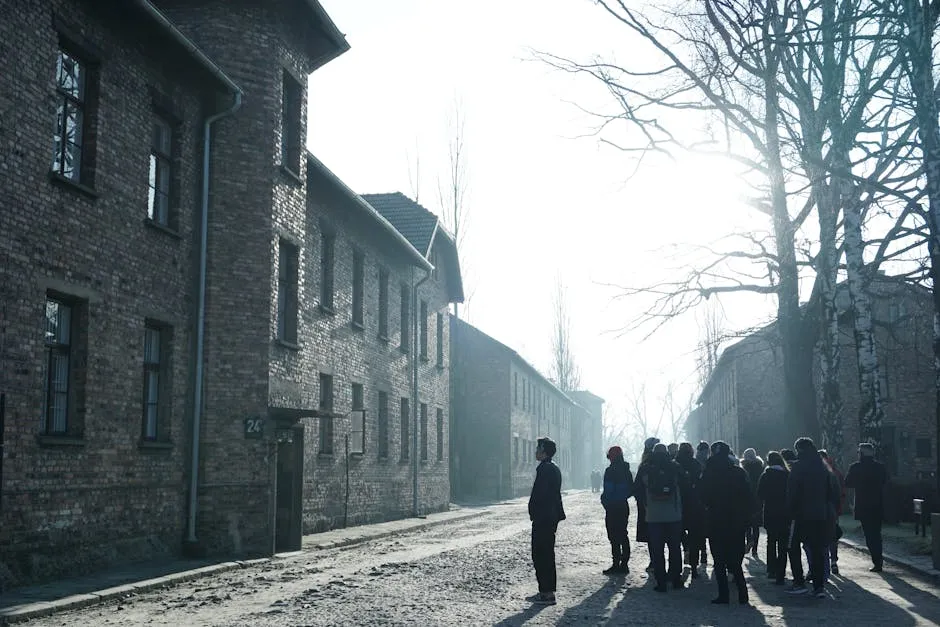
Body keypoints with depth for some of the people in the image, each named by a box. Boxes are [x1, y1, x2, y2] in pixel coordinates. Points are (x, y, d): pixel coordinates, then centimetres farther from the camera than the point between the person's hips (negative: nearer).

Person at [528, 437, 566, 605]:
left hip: (542, 519, -10)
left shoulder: (544, 469, -17)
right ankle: (547, 591, 24)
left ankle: (547, 593, -3)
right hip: (552, 517, 10)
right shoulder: (554, 468, 14)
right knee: (546, 554, 16)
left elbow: (539, 494, -21)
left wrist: (533, 514, -12)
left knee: (541, 555, -5)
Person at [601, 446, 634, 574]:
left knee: (614, 537, -4)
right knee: (623, 535, 13)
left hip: (612, 507, -7)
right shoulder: (627, 471, 7)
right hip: (624, 506, 7)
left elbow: (608, 491, -17)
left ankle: (616, 565, -4)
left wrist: (604, 500, -1)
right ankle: (624, 564, 17)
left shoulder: (610, 471, -15)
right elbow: (631, 490, 10)